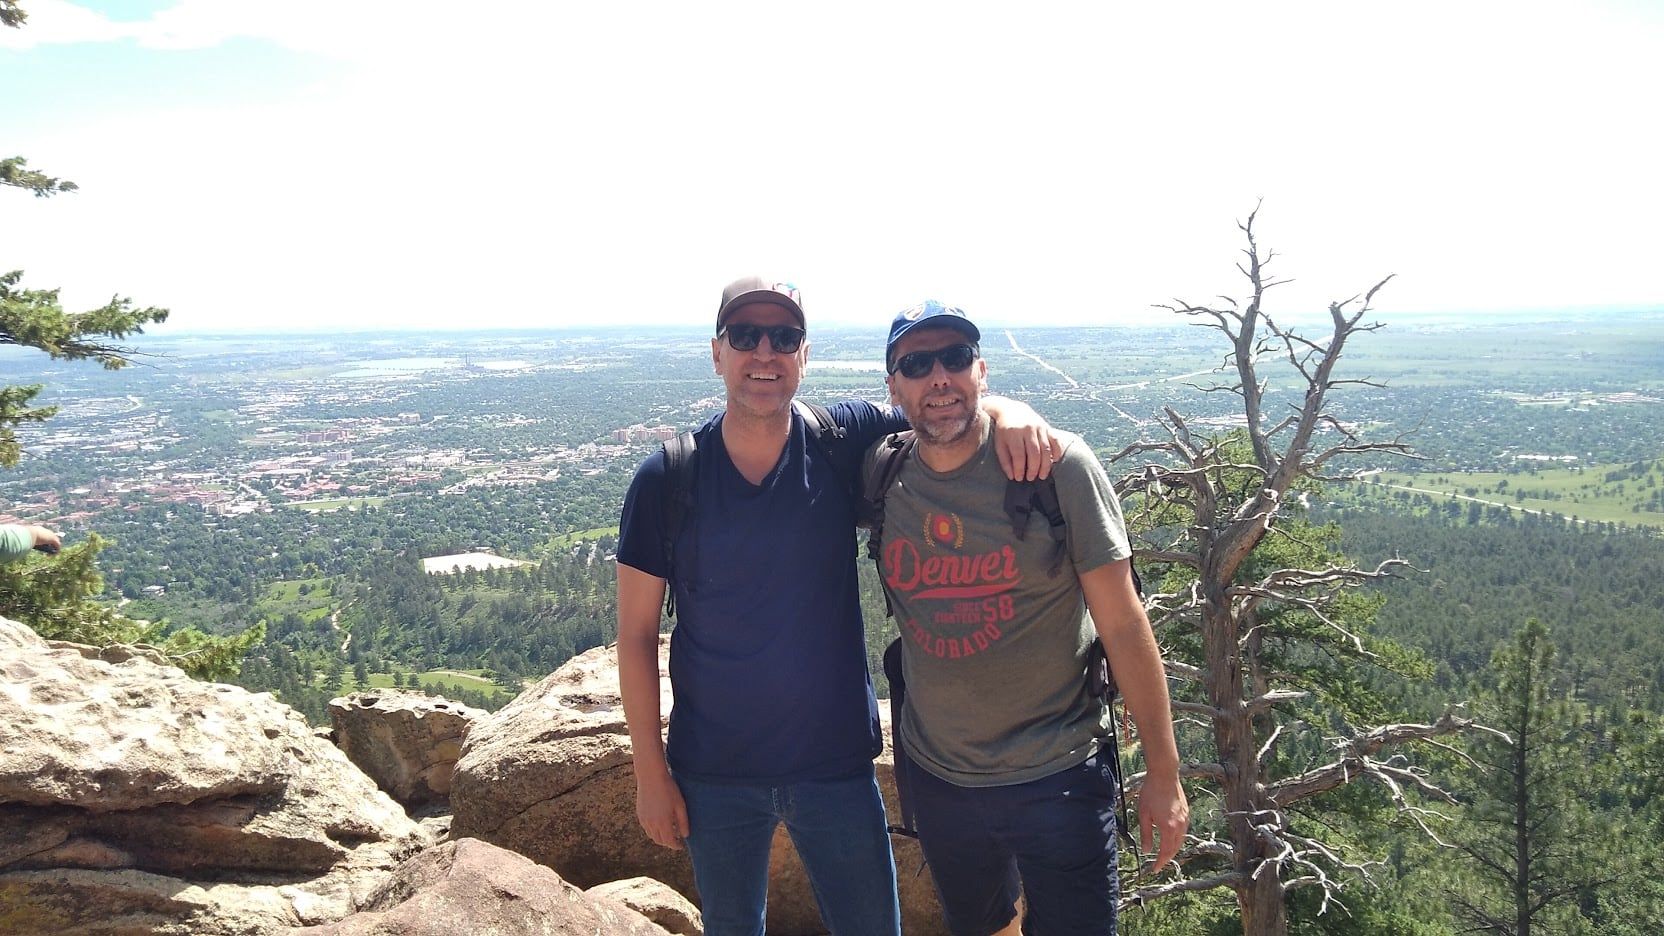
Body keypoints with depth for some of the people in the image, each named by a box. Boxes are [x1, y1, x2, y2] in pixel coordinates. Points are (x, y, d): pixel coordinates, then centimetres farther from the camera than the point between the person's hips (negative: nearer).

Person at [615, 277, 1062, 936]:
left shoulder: (844, 443, -9)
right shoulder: (665, 479, -10)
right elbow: (637, 634, -5)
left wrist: (1007, 411, -26)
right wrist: (650, 771, -6)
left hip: (837, 763, 0)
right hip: (713, 774, 0)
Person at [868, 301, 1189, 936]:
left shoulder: (1058, 467, -14)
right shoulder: (880, 474, -6)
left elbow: (1123, 625, -12)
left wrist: (1163, 775, -9)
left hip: (1057, 779, -3)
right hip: (936, 779, 4)